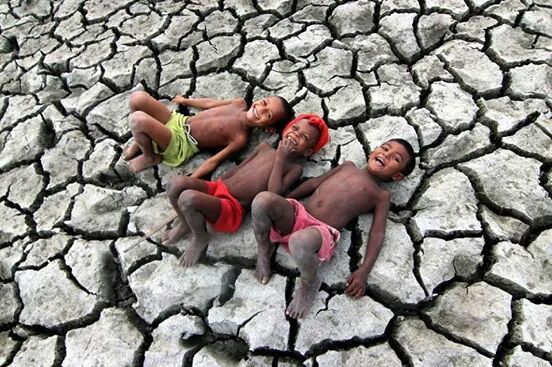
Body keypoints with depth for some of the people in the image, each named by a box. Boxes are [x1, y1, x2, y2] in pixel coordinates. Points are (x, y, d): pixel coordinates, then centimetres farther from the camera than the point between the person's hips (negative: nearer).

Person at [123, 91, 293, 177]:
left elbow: (213, 161, -19)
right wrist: (186, 101, 30)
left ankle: (150, 157, 1)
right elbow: (210, 103, 16)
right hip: (178, 120, 6)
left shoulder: (240, 139, -18)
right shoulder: (240, 104, -1)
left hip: (179, 143, -6)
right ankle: (140, 141, 13)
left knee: (138, 119, -30)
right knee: (137, 98, -14)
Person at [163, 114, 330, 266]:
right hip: (219, 188, 6)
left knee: (188, 198, -31)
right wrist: (208, 186, 17)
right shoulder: (265, 147, 16)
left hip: (232, 208, -6)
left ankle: (200, 237, 0)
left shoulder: (295, 167, 0)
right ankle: (185, 224, 10)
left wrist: (280, 158, -13)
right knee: (176, 183, -20)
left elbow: (273, 195, -15)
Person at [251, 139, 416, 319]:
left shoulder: (382, 195, 14)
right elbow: (314, 183, 27)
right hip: (296, 215, 4)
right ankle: (264, 250, 0)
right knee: (263, 199, -27)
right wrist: (278, 204, 22)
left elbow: (377, 233, 4)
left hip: (322, 231, -3)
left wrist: (363, 271, -9)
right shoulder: (348, 166, 25)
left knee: (299, 242, -40)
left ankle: (310, 284, -7)